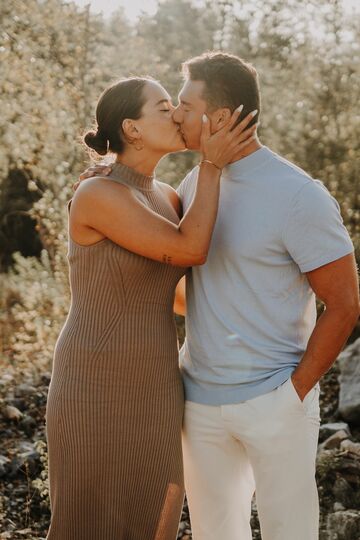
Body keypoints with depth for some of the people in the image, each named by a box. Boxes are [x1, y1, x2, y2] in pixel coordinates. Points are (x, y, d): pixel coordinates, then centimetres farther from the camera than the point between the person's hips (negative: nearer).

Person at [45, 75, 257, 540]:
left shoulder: (165, 198, 6)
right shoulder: (95, 196, -20)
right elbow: (190, 253, -21)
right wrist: (213, 163, -15)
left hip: (151, 387, 8)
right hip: (96, 390, -8)